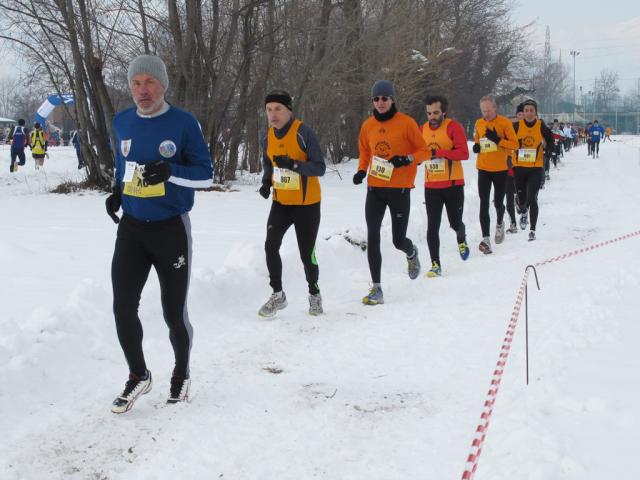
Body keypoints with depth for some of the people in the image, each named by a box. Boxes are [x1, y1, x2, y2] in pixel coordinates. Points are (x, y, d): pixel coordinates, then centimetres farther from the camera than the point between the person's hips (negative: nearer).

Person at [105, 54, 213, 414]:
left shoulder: (184, 123, -10)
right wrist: (117, 189, 4)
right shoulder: (123, 123, 4)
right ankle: (138, 376, 19)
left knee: (174, 313, 6)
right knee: (123, 307, -3)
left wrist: (170, 171, -24)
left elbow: (206, 174, -7)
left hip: (171, 229, -3)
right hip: (131, 228, 4)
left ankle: (182, 373, 32)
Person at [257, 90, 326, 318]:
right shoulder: (268, 138, 2)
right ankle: (277, 295, 5)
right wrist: (266, 182, -1)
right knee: (271, 246, -12)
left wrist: (293, 164, -30)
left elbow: (320, 168, -16)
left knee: (307, 254, 0)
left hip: (307, 204, -4)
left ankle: (314, 293, 26)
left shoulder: (303, 133, -15)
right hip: (281, 202, 4)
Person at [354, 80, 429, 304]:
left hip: (399, 189, -3)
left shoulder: (406, 123, -7)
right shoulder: (368, 125, 5)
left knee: (399, 240, 4)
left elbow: (424, 151, -2)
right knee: (372, 237, -7)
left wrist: (408, 159, -21)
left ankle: (411, 253, 42)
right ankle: (376, 288, -2)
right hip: (375, 188, 3)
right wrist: (361, 170, 2)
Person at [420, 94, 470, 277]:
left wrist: (439, 152, -27)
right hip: (431, 186, 3)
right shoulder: (423, 129, 6)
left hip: (453, 184, -3)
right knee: (432, 227, -5)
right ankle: (436, 265, -1)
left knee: (455, 223, 9)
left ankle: (461, 239, 44)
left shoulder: (453, 127, -9)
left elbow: (463, 153, -18)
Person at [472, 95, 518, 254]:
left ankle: (499, 223, 42)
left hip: (500, 169, -3)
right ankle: (486, 239, -11)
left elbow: (515, 144, -10)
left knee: (498, 202, 9)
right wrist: (476, 146, -1)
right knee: (484, 204, -8)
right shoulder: (479, 123, 6)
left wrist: (498, 140, -23)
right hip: (483, 169, 3)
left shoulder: (505, 123, -7)